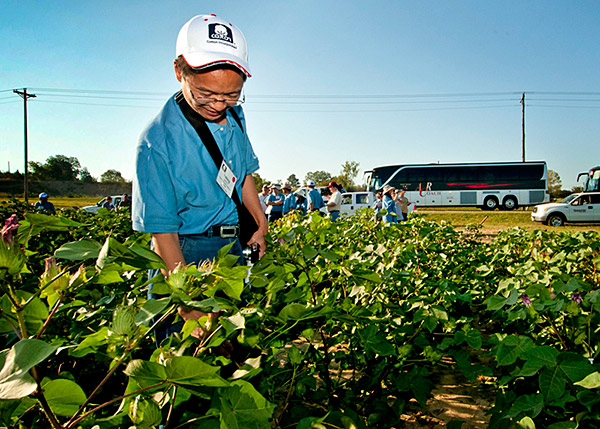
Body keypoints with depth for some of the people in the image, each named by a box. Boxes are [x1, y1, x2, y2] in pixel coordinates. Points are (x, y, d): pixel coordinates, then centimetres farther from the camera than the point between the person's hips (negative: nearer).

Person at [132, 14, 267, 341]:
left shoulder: (234, 116, 1)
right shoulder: (157, 142, -19)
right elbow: (161, 228, -20)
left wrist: (261, 226, 18)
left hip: (234, 245, 6)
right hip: (186, 252, -6)